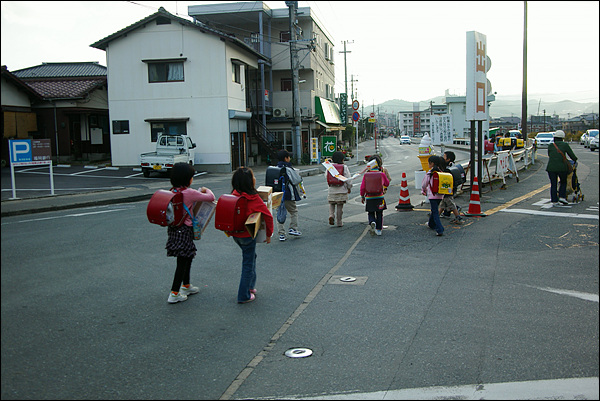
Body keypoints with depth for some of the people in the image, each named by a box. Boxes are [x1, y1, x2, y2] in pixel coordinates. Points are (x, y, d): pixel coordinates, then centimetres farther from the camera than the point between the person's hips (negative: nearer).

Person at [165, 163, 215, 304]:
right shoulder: (190, 193, -18)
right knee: (182, 261, 0)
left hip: (174, 228, 8)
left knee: (188, 257, 23)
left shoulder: (173, 191, 3)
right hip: (184, 230, -8)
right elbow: (211, 197, -12)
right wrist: (206, 190, 8)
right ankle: (174, 294, 3)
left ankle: (186, 286, 36)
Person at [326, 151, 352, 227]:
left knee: (332, 204, 18)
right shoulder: (344, 167, -7)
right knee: (340, 206, 5)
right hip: (342, 190, -2)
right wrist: (349, 188, 6)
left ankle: (331, 215, -8)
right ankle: (339, 222, 10)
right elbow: (348, 179, -6)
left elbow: (326, 176, 6)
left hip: (332, 189, 2)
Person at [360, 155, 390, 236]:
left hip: (369, 197, 0)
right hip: (379, 197, 0)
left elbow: (362, 187, -4)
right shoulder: (382, 174, -6)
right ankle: (379, 229, 14)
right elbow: (387, 183, 11)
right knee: (379, 214, 13)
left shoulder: (366, 175, -7)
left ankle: (372, 222, -16)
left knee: (371, 213, 13)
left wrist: (362, 196, 8)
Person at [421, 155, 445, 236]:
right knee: (435, 209, 25)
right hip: (440, 195, 6)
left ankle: (440, 230, -15)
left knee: (435, 212, -5)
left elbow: (424, 184, -1)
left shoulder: (430, 173, -11)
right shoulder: (441, 172, 4)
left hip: (432, 195, -6)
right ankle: (431, 224, 44)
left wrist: (423, 191, 19)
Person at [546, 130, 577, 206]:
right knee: (563, 182, 19)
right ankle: (562, 197, 7)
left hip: (551, 167, 1)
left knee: (553, 184, 8)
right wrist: (575, 161, 27)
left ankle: (555, 200, 6)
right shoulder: (565, 145, 2)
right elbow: (572, 155, 9)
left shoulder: (550, 146, 8)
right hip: (562, 167, -1)